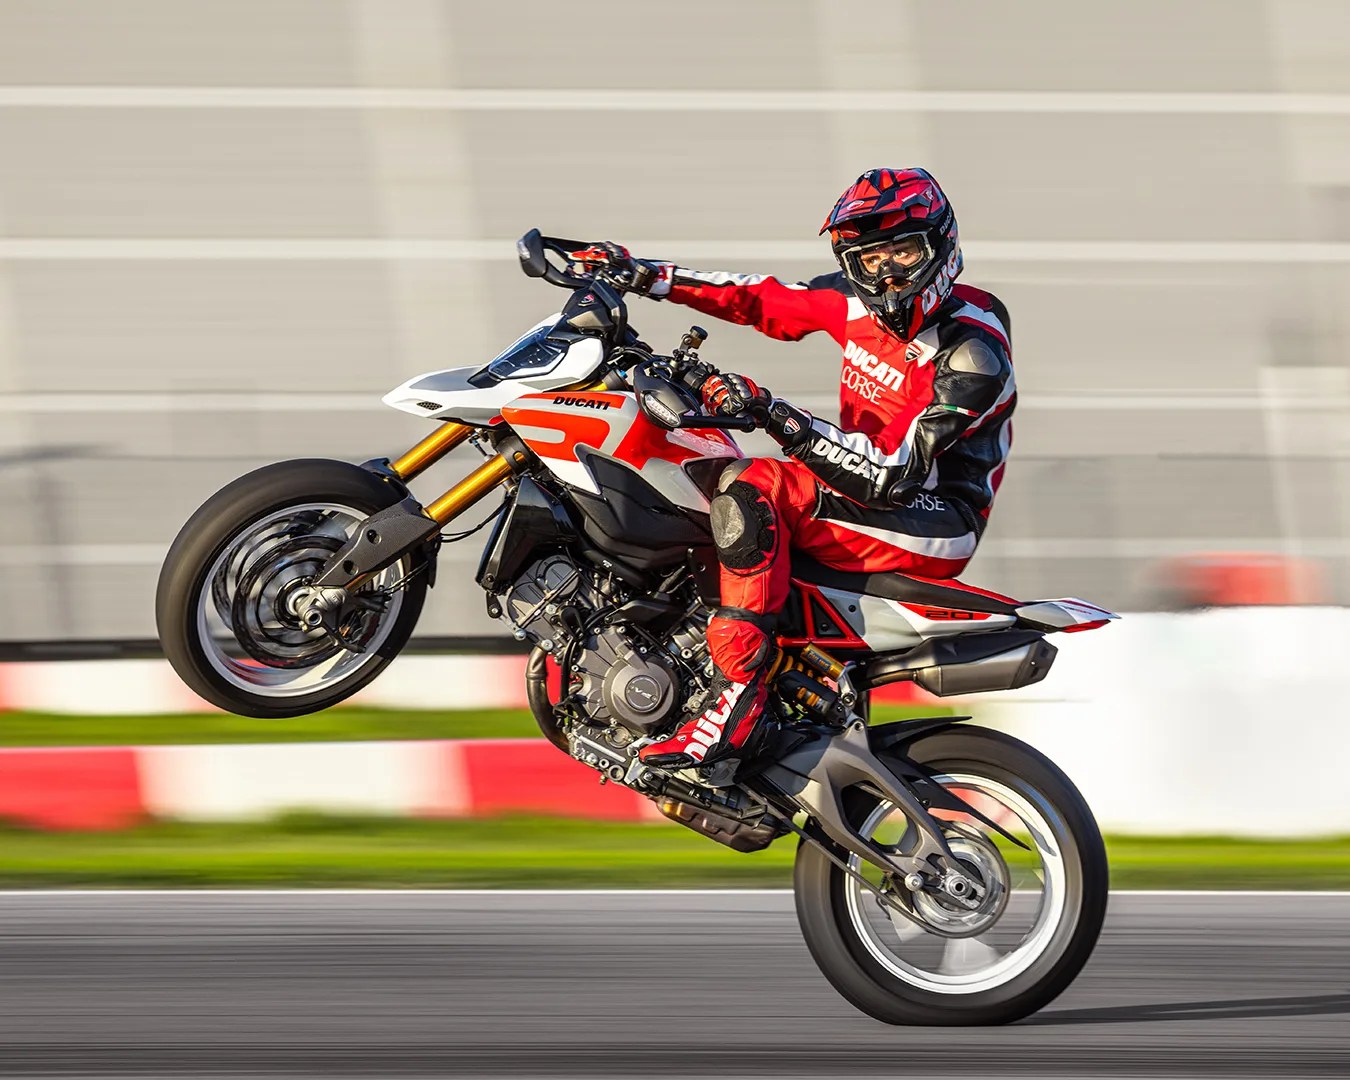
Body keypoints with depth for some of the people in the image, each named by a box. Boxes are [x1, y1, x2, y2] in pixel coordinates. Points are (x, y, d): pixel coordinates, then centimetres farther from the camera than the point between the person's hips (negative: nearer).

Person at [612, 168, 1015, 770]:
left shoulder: (972, 353, -23)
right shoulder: (858, 302, 1)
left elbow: (891, 474, -29)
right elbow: (759, 299, 13)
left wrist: (776, 415, -36)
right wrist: (641, 275, 6)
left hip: (934, 524, -9)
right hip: (862, 482, 9)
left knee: (750, 492, -31)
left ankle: (736, 701, -36)